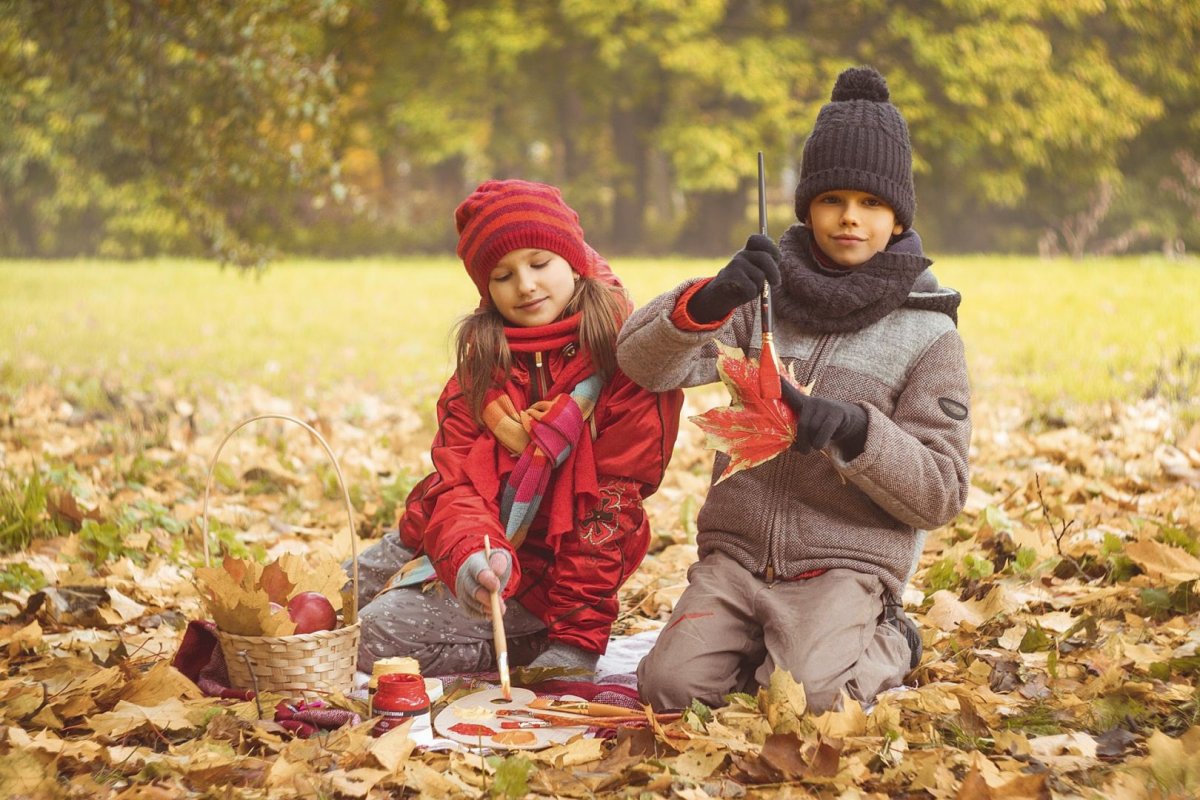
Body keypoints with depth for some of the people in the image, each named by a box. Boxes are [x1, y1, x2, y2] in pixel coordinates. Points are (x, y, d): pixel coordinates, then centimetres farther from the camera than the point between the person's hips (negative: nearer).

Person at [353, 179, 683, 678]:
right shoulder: (484, 355, 1)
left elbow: (610, 507, -19)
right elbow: (456, 477, -12)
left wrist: (579, 641, -24)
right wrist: (469, 555, -36)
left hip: (540, 565, -7)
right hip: (442, 541, 7)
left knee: (381, 637, -20)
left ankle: (530, 645, 2)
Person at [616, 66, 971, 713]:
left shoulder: (927, 333, -1)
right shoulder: (764, 295, 5)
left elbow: (940, 494, -5)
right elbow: (642, 361, -7)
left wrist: (852, 431, -23)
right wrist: (708, 303, -27)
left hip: (846, 562, -2)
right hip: (736, 551, 3)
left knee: (804, 697, -25)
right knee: (669, 684, -16)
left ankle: (884, 646, 7)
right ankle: (764, 638, 13)